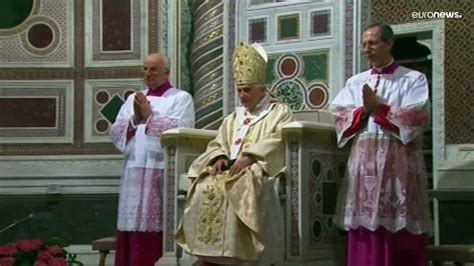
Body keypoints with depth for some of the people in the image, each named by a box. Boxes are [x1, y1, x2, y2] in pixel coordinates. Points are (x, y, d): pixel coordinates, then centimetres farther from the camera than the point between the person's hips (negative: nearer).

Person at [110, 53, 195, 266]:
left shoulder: (181, 98, 4)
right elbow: (115, 132, 10)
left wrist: (149, 116, -7)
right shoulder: (133, 98, 19)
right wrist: (135, 118, -6)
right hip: (134, 172, 5)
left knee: (157, 230, -10)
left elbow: (180, 131, -12)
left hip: (164, 173, -5)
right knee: (133, 225, 2)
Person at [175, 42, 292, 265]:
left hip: (258, 170, -5)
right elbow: (217, 144, 21)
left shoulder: (279, 112, 12)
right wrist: (219, 158, -4)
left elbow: (278, 141, -6)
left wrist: (249, 156, -19)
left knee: (237, 189, -37)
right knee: (204, 190, -26)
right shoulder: (234, 117, 30)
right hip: (230, 169, 5)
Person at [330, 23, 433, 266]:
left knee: (401, 228, -4)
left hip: (399, 162, -3)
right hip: (363, 161, 3)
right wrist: (364, 111, -9)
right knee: (365, 224, 1)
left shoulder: (414, 79, 4)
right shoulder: (355, 82, 15)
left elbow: (418, 117, -8)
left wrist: (379, 108, -7)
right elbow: (339, 115, 7)